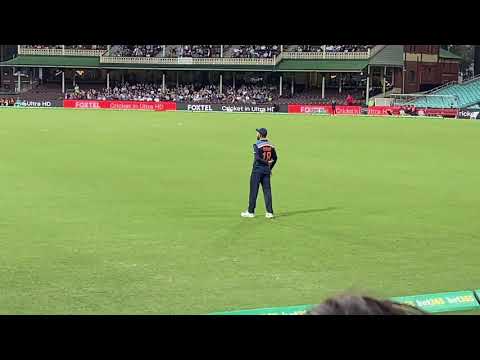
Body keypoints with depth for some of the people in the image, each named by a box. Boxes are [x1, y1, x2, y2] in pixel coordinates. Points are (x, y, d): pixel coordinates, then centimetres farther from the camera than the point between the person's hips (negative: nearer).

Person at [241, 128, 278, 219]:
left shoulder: (257, 145, -12)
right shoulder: (271, 145, 6)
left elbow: (257, 158, -23)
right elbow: (275, 158, 11)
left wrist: (266, 162, -14)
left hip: (257, 169, -5)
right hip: (267, 170, 5)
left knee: (254, 190, 2)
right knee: (267, 190, 6)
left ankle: (251, 212, 7)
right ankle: (269, 212, 2)